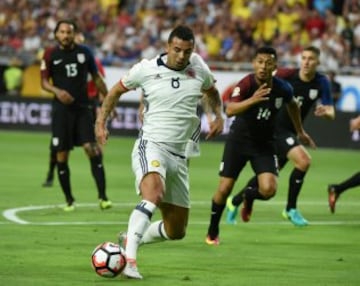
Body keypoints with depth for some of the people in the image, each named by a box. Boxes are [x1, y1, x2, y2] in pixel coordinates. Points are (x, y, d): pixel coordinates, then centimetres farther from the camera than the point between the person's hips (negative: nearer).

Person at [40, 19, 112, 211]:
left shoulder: (84, 52, 5)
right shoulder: (50, 55, 1)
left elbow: (96, 78, 14)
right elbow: (44, 81, 4)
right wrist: (57, 91, -17)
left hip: (83, 108, 0)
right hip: (62, 109, 0)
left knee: (92, 149, -12)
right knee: (61, 156, 0)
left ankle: (102, 196, -10)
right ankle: (69, 200, 13)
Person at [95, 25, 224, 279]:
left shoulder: (198, 67, 3)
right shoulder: (146, 69, -5)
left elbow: (212, 92, 25)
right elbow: (117, 91, 13)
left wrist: (218, 116, 8)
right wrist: (101, 120, 6)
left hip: (179, 155, 5)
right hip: (151, 146, -5)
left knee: (176, 231, 9)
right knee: (153, 194, -38)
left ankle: (131, 239, 35)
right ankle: (129, 258, -42)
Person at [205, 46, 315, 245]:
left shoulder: (282, 88, -10)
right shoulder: (246, 84, -21)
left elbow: (292, 105, 15)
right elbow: (230, 110, -37)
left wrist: (300, 131, 24)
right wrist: (252, 100, -52)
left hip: (264, 143, 2)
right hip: (239, 139, -2)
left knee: (268, 190, -17)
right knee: (224, 189, -4)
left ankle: (249, 198, 21)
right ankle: (212, 232, 21)